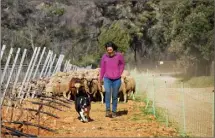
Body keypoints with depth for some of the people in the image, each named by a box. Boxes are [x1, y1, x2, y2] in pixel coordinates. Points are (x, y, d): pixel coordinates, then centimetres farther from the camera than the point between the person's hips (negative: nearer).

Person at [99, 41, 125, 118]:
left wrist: (120, 73, 7)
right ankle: (108, 110, -23)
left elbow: (122, 64, 14)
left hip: (117, 79, 0)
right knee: (108, 92, -24)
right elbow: (102, 68, 8)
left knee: (115, 96, 5)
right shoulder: (104, 57, -5)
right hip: (107, 79, 0)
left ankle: (114, 112, 18)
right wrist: (100, 79, 14)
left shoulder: (119, 55, -7)